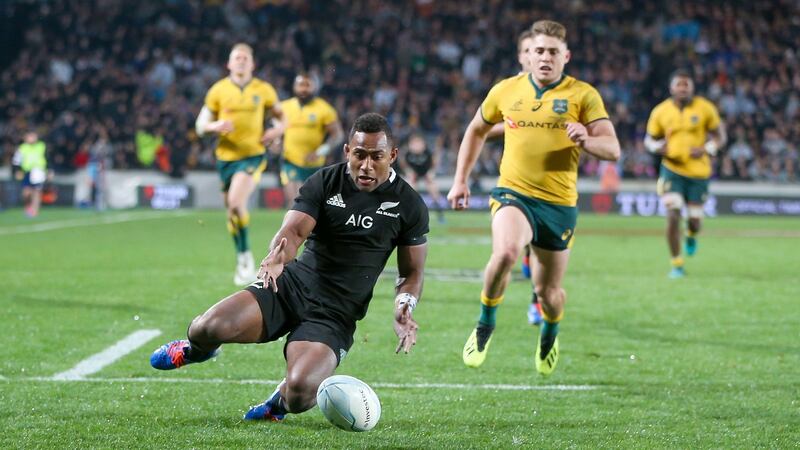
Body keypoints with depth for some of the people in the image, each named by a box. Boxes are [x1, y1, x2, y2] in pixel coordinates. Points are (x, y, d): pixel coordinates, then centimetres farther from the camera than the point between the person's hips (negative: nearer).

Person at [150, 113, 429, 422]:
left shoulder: (409, 206, -1)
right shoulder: (324, 182, -2)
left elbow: (411, 272, 6)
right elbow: (293, 230, -14)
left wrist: (404, 307, -16)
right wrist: (277, 257, -38)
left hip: (335, 315, -1)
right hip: (293, 284, 1)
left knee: (299, 396, -27)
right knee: (207, 328, -23)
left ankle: (280, 401, 16)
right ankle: (196, 349, 20)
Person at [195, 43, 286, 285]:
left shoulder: (264, 90, 2)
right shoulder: (218, 90, 2)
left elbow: (280, 115, 16)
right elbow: (200, 126, 5)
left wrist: (278, 129, -6)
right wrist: (216, 125, -17)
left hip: (253, 155, -3)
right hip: (226, 157, 3)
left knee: (236, 202, -24)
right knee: (232, 210, 8)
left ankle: (245, 256, -9)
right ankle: (243, 263, 26)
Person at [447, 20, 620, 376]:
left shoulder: (582, 95, -3)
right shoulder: (506, 91, 3)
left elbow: (612, 149, -8)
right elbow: (477, 130, 21)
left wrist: (587, 141, -30)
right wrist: (460, 180, 17)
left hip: (559, 203, 0)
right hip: (514, 194, 0)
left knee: (548, 292, 9)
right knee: (506, 251, -32)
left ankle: (549, 333, 46)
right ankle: (485, 325, -8)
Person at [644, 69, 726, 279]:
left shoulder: (705, 109, -4)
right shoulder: (661, 112, -2)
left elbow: (720, 136, 4)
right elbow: (650, 139, 10)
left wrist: (706, 150, -15)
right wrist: (659, 147, -12)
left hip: (698, 171, 0)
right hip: (672, 169, 0)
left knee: (694, 220, 5)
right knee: (673, 216, -14)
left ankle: (692, 236, 46)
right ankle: (676, 265, -1)